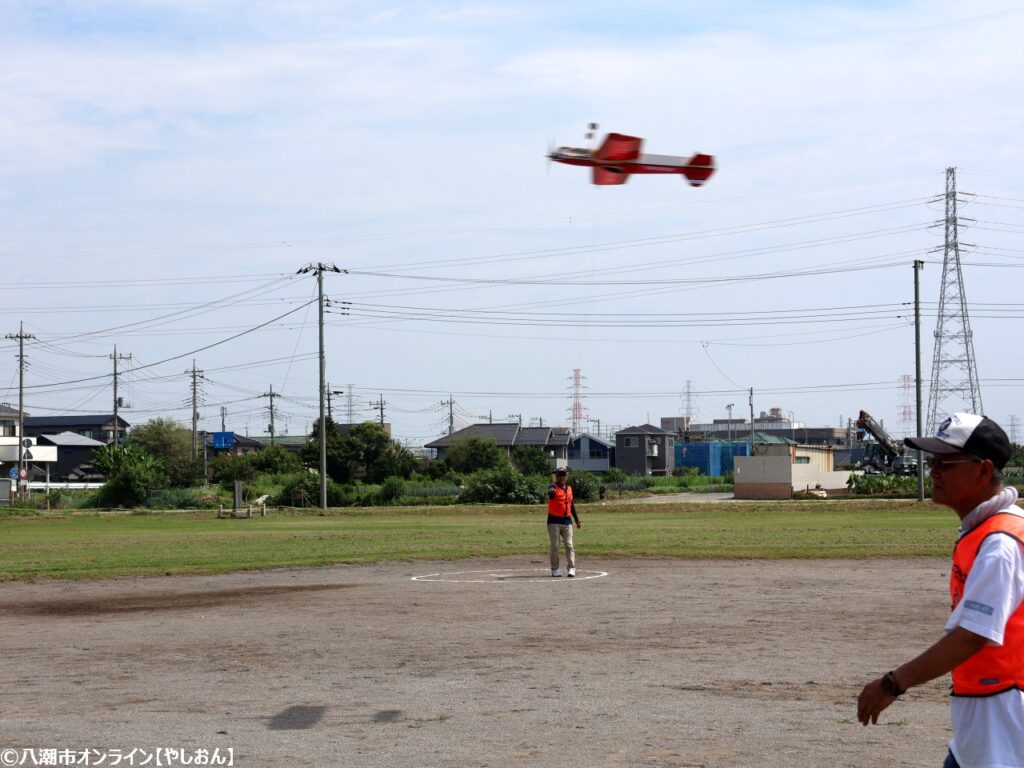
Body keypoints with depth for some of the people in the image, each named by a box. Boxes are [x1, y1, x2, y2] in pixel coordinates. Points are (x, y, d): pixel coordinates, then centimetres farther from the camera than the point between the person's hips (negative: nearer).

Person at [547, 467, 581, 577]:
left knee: (569, 545, -2)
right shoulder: (553, 487, -7)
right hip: (554, 521, -4)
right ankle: (555, 569, 7)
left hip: (567, 521, 4)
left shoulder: (569, 488, 11)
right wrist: (551, 491, -58)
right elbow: (550, 491, -33)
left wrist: (577, 520, 17)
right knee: (555, 546, 1)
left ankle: (571, 569, -3)